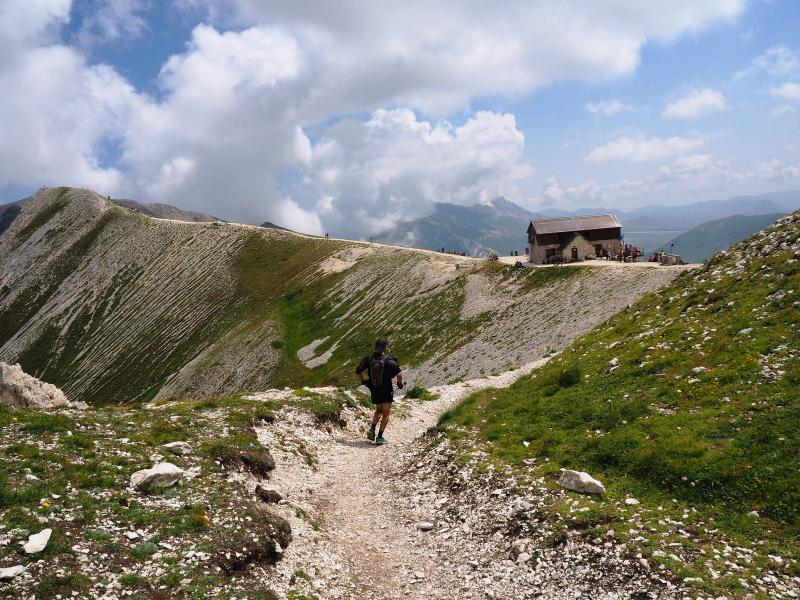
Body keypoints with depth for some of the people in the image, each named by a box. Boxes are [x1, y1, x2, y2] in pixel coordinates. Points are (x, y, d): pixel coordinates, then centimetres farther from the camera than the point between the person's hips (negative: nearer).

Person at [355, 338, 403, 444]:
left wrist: (362, 381, 11)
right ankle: (380, 437, 7)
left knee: (379, 410, 26)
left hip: (374, 391, 4)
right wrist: (400, 383, -5)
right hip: (386, 391, -4)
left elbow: (358, 371, -6)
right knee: (385, 414, 10)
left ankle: (372, 429, 8)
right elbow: (399, 374, -24)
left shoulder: (369, 359, -4)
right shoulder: (389, 361, -15)